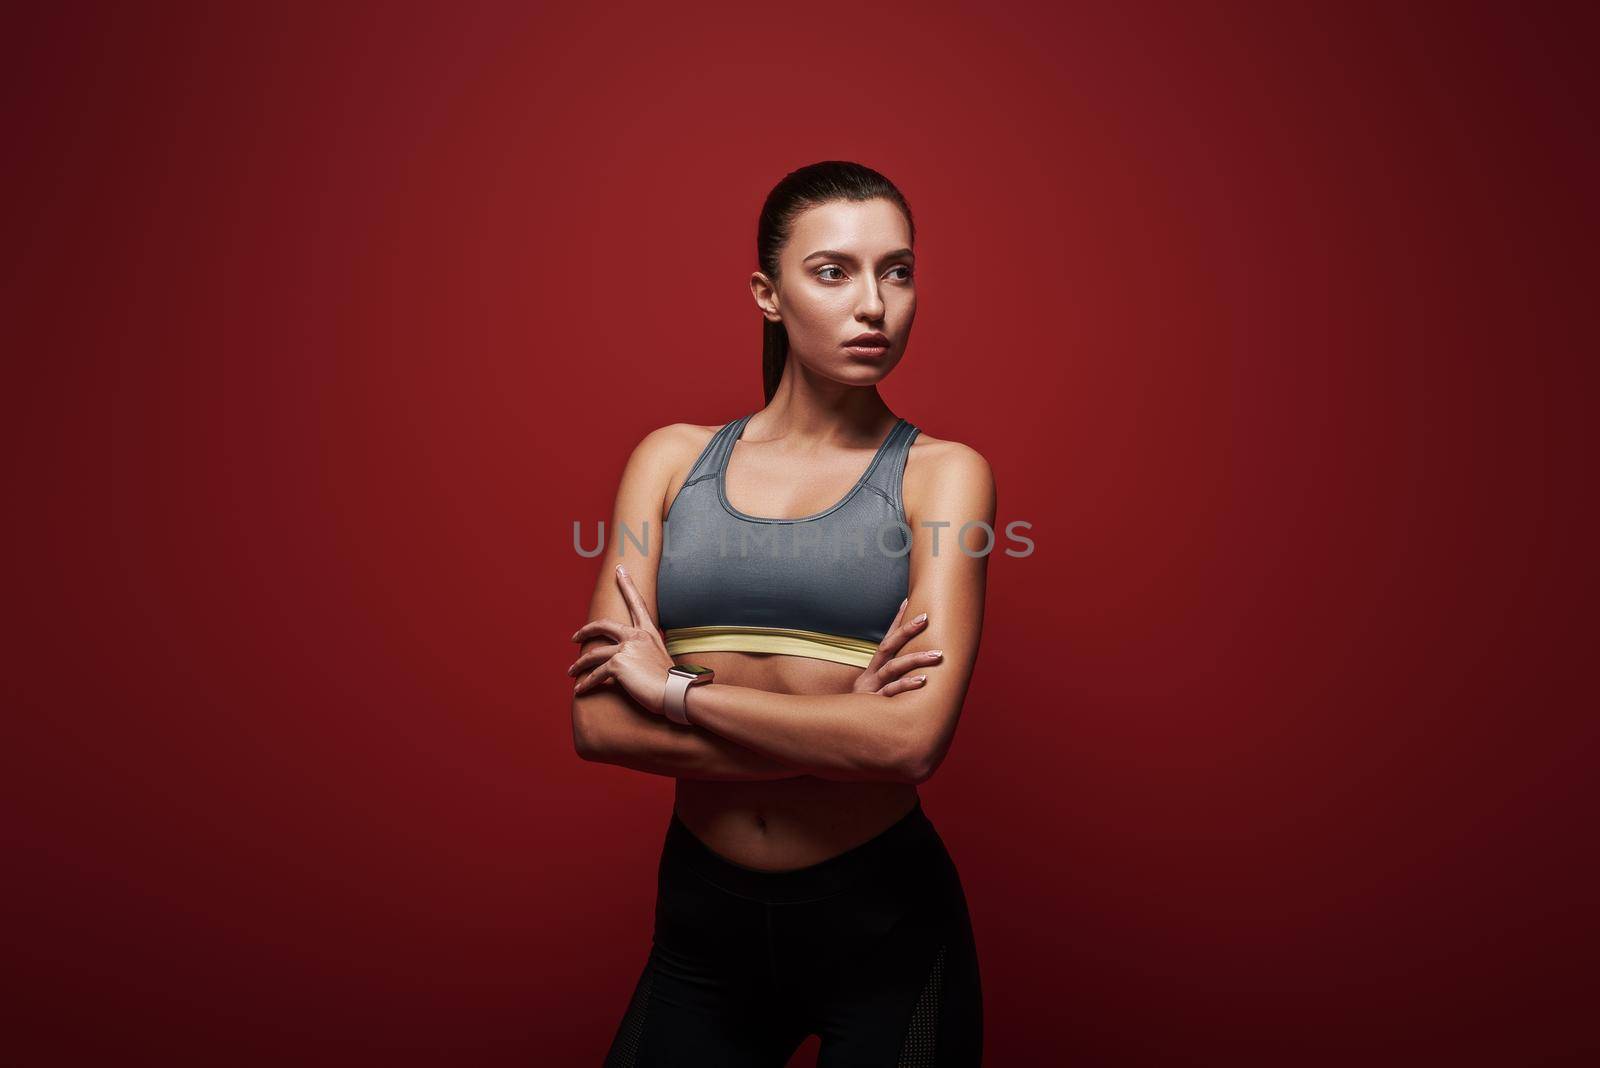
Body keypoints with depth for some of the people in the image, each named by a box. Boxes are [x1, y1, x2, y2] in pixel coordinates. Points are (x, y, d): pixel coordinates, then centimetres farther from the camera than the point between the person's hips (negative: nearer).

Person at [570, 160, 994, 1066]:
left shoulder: (940, 473, -8)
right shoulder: (674, 458, -1)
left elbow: (915, 738, -21)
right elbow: (599, 722, -9)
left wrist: (676, 689, -14)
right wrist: (843, 732, -17)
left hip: (883, 922, -1)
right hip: (702, 917, 2)